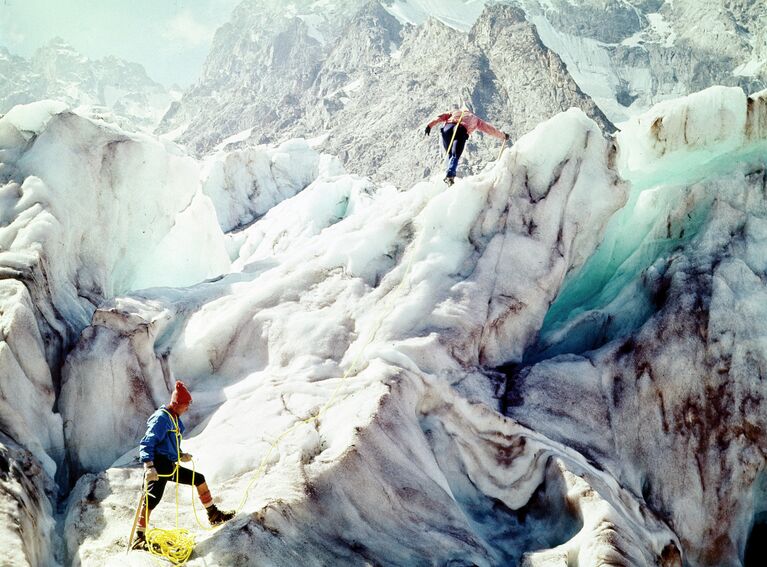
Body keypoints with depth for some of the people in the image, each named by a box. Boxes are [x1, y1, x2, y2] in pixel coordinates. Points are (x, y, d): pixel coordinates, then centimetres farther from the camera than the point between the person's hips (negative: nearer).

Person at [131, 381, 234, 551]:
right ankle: (139, 538, -11)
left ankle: (214, 515, 25)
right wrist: (149, 465, -35)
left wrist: (180, 456, 22)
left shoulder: (175, 418, 15)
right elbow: (147, 443, -24)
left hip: (171, 466, 10)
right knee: (152, 499, -17)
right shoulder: (161, 418, -15)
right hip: (159, 466, -10)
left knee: (199, 479, 15)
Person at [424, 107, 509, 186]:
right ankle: (450, 175, -29)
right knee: (455, 156, -5)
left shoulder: (455, 112, 39)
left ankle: (450, 175, 2)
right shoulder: (475, 118, 38)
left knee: (450, 155, 17)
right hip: (461, 131, -2)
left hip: (447, 128, 2)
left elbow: (441, 117, 21)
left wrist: (430, 125, 9)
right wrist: (503, 136, 57)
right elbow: (489, 128, 45)